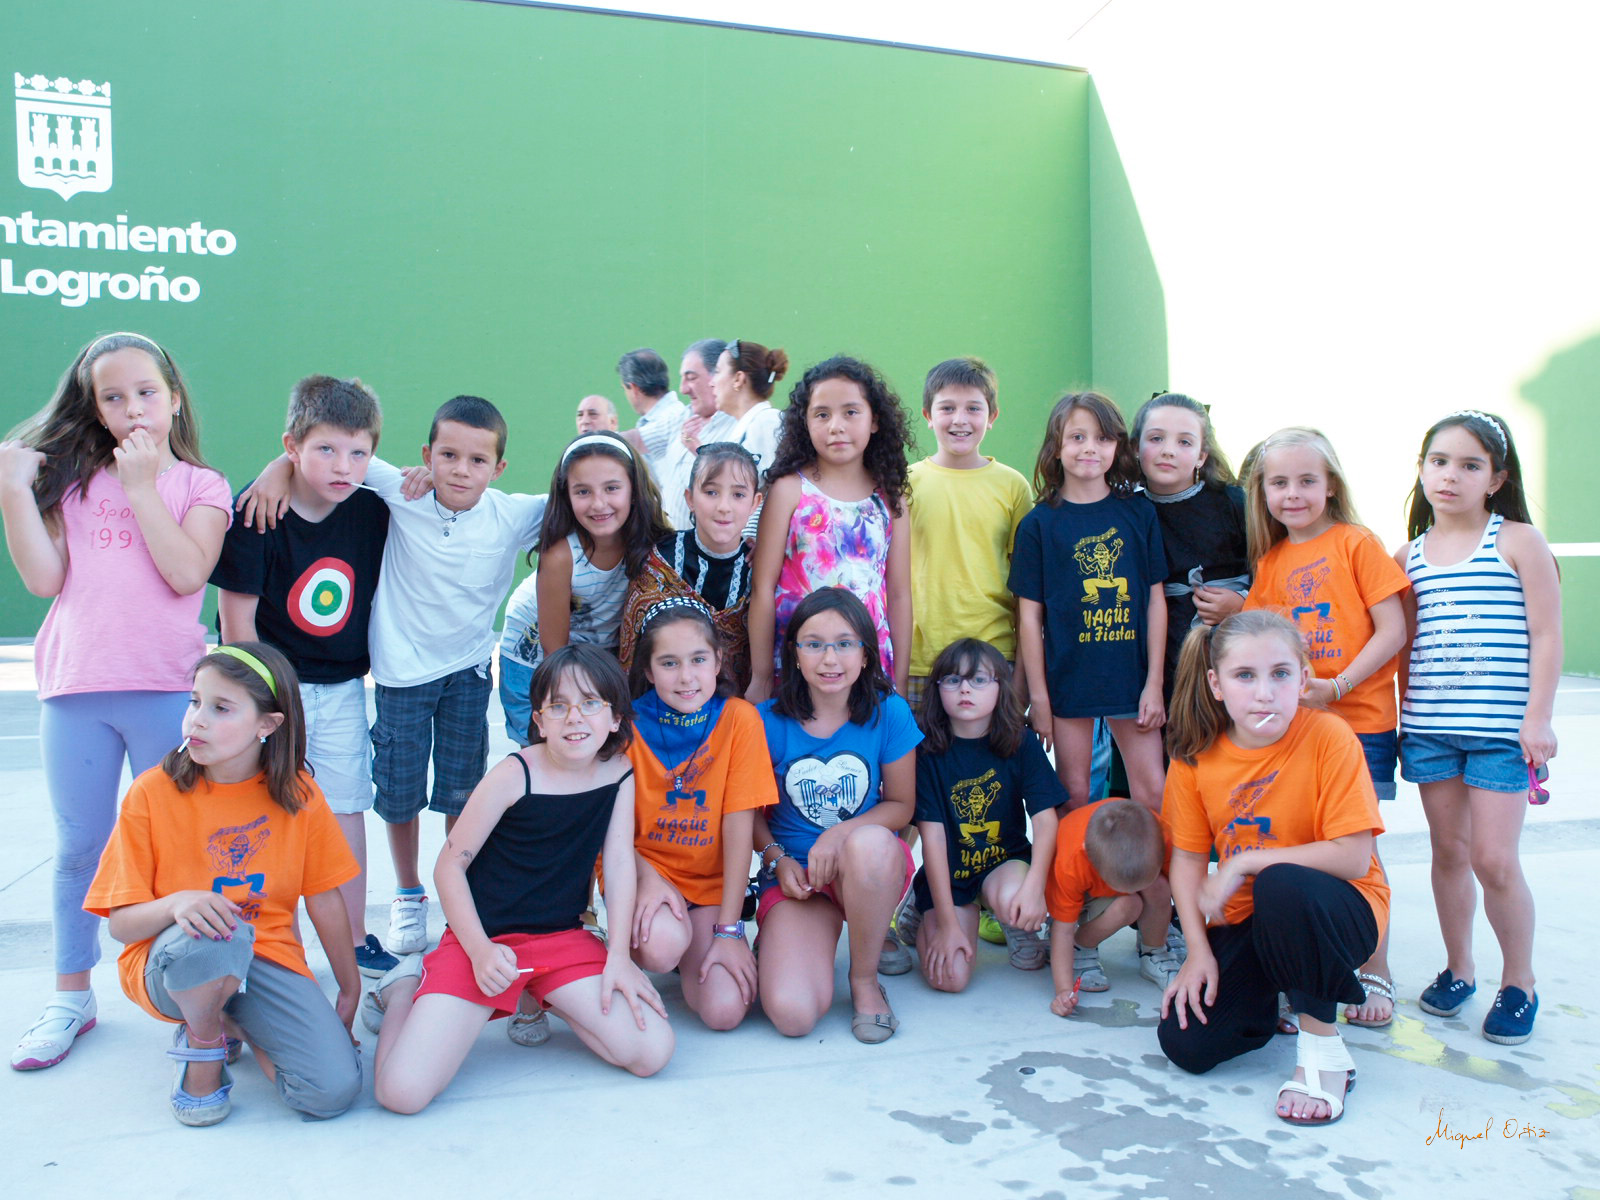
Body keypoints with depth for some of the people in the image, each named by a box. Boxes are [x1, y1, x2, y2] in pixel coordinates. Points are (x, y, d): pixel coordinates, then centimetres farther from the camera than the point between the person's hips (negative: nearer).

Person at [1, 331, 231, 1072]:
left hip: (167, 690, -2)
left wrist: (141, 486, -13)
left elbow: (187, 574, -14)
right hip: (75, 689, 3)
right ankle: (71, 997, 28)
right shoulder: (75, 480, 10)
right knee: (79, 849, 13)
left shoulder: (200, 485, 2)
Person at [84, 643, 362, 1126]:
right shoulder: (152, 793, -9)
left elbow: (325, 900, 5)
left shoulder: (298, 794, -4)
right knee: (214, 938, -39)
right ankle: (201, 1046, -4)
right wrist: (176, 904, -30)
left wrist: (350, 990, 10)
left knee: (334, 1089, -18)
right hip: (168, 963, -2)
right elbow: (121, 924, -8)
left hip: (266, 960, 2)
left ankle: (232, 1020, 13)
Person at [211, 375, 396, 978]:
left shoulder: (373, 513, -6)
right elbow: (237, 618, -13)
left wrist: (375, 667, 8)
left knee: (346, 807, 8)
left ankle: (355, 939, 20)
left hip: (342, 686, 3)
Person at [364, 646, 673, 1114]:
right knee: (402, 1092, -19)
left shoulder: (619, 772, -1)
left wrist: (618, 956, -10)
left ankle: (542, 998, 13)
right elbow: (449, 867, -9)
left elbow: (619, 863, -1)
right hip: (484, 939, -4)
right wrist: (481, 950, -19)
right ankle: (406, 990, 14)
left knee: (652, 1052, -12)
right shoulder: (513, 775, -14)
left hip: (563, 938, 4)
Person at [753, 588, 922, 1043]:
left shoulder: (888, 713, -7)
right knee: (792, 1014, -23)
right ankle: (776, 943, 16)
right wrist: (778, 860, -12)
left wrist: (841, 834, -17)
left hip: (873, 865, 0)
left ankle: (865, 980, -12)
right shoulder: (769, 720, -5)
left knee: (869, 842, -40)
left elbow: (901, 805, 0)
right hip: (794, 869, 0)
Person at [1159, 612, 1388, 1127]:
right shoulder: (1196, 755, -6)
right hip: (1245, 920, 4)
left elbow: (1353, 858, -23)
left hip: (1338, 911, -4)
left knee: (1282, 886, -39)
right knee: (1185, 1043, -13)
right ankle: (1269, 995, 21)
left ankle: (1323, 1048, -15)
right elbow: (1187, 857, -2)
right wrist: (1198, 950, -13)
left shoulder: (1329, 737, -19)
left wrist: (1245, 863, -23)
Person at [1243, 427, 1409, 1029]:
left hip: (1360, 719, -4)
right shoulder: (1269, 562, 11)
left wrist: (1335, 687, -16)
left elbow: (1392, 630, -8)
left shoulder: (1355, 543, -3)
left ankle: (1376, 972, 13)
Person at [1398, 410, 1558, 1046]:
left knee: (1493, 859, -3)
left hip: (1500, 729, -4)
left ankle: (1519, 983, 17)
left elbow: (1545, 635, -5)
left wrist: (1537, 718, -10)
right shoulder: (1408, 557, 8)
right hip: (1428, 726, 4)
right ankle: (1458, 968, 28)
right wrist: (1402, 718, 9)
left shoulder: (1519, 542, -3)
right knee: (1448, 851, 11)